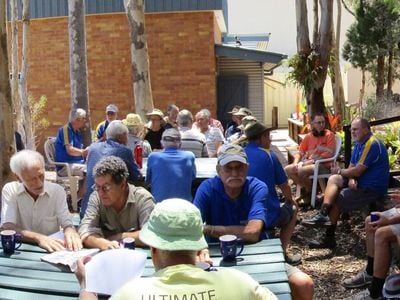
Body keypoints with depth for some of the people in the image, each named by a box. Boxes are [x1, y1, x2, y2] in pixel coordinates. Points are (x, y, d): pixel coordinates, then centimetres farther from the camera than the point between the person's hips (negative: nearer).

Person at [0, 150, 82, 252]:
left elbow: (67, 223, -6)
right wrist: (39, 238, -31)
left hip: (52, 250, 2)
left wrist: (70, 232, -31)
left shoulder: (57, 190, -2)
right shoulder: (10, 190, -5)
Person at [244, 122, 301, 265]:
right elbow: (284, 186, 0)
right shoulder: (269, 155, -7)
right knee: (292, 209, 27)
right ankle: (281, 252, 21)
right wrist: (290, 200, 22)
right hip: (268, 218, -4)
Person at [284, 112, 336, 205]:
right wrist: (296, 163, -6)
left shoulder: (329, 135, -5)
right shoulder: (308, 136, 10)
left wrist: (312, 161, -18)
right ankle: (305, 188, 4)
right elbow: (300, 152, 14)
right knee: (287, 169, -10)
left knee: (301, 171, -30)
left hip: (323, 166, -6)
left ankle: (310, 193, -5)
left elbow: (328, 154, -14)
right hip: (307, 164, 6)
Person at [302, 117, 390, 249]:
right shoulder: (359, 143, 12)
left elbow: (357, 171, -22)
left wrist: (340, 171, -5)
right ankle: (323, 214, -19)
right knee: (333, 179, -5)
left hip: (372, 188, -10)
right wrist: (351, 179, -13)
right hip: (359, 182, 10)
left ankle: (329, 238, -4)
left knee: (336, 200, -14)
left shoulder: (372, 144, -20)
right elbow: (351, 167, 9)